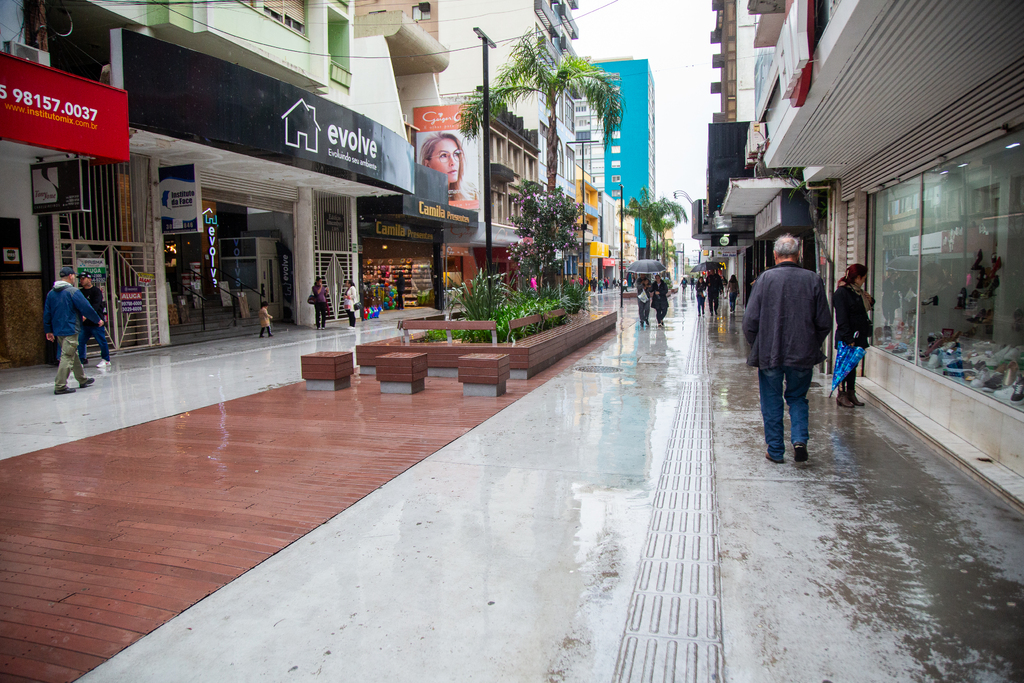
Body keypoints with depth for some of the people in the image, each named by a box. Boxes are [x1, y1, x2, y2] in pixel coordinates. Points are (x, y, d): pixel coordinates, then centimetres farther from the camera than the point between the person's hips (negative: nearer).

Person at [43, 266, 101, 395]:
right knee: (67, 357, -8)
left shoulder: (51, 293, 11)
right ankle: (60, 386, -11)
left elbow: (46, 313, 13)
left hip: (57, 330, 8)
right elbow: (86, 308, -11)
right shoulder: (73, 291, -12)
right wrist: (98, 320, 2)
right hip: (70, 330, -8)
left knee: (73, 354, 18)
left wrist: (48, 330, 18)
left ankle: (82, 379, 29)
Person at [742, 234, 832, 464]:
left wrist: (756, 346, 8)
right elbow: (824, 323, 1)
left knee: (772, 402, 11)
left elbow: (750, 320, -7)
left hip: (769, 353, -1)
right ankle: (799, 439, 3)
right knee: (797, 398, 20)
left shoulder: (766, 278, -8)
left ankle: (775, 450, 17)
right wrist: (812, 345, 16)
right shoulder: (813, 279, -3)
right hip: (803, 354, 2)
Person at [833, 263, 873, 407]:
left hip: (858, 335, 9)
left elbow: (864, 309, 26)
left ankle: (851, 393, 20)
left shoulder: (858, 291, 13)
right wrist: (849, 339, -22)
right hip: (846, 338, -9)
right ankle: (841, 394, 7)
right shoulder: (842, 292, -13)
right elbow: (842, 319, -18)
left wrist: (870, 301, 5)